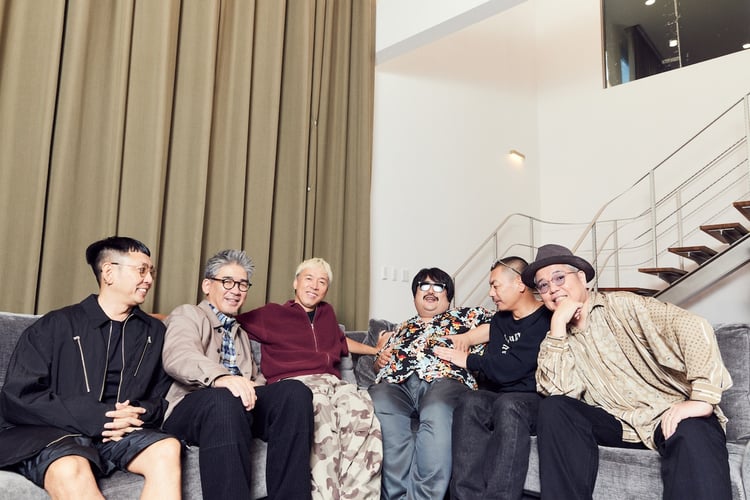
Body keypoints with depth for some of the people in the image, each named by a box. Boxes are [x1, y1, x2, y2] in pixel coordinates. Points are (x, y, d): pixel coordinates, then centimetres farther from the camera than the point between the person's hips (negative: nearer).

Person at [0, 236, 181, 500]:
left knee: (168, 448, -29)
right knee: (70, 471, -37)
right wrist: (94, 418, -16)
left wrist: (140, 414, -12)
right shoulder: (56, 326, 4)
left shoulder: (154, 332, 14)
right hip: (53, 432, -3)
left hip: (122, 436, 3)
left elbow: (164, 397, 13)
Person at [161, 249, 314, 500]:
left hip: (243, 402, 6)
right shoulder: (187, 314, 11)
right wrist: (220, 377, -35)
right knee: (224, 399, -40)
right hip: (193, 403, -5)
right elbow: (178, 356, -12)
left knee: (295, 390, -24)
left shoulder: (240, 332, 32)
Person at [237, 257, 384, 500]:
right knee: (322, 423, -39)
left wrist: (376, 349, 54)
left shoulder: (326, 312, 32)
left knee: (363, 414, -32)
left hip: (334, 383, 4)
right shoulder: (271, 314, 17)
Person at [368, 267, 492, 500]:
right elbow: (383, 361, 42)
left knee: (437, 417, -40)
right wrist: (380, 359, 19)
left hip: (444, 378, -2)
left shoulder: (464, 315, 29)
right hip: (395, 381, 3)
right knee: (380, 412, -35)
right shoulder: (403, 328, 39)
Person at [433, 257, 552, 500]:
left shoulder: (545, 320, -6)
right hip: (497, 398, 6)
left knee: (507, 404, -36)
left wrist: (468, 360, -5)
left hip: (534, 400, -5)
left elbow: (510, 368, -16)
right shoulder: (501, 319, 19)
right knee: (470, 401, -26)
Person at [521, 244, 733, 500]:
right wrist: (558, 324, -13)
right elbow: (560, 391, -10)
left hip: (673, 414, -4)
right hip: (619, 423, 5)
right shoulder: (558, 338, 8)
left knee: (693, 435, -38)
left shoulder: (622, 305, -4)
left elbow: (693, 326, -17)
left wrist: (702, 399, -27)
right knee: (554, 408, -18)